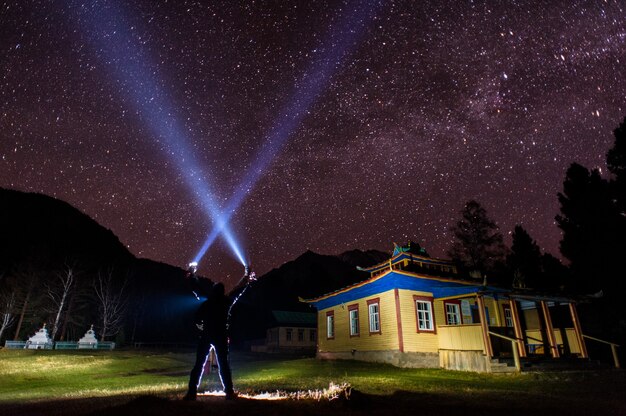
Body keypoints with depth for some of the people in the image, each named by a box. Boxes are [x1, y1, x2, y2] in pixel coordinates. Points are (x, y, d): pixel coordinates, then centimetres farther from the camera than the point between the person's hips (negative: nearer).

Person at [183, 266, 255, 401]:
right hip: (221, 337, 0)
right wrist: (247, 277, 24)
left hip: (206, 336, 0)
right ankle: (229, 392, 5)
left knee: (199, 364, 6)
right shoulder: (226, 302, -2)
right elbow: (238, 290, 10)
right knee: (223, 365, 6)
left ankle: (192, 392, 2)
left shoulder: (206, 304, -3)